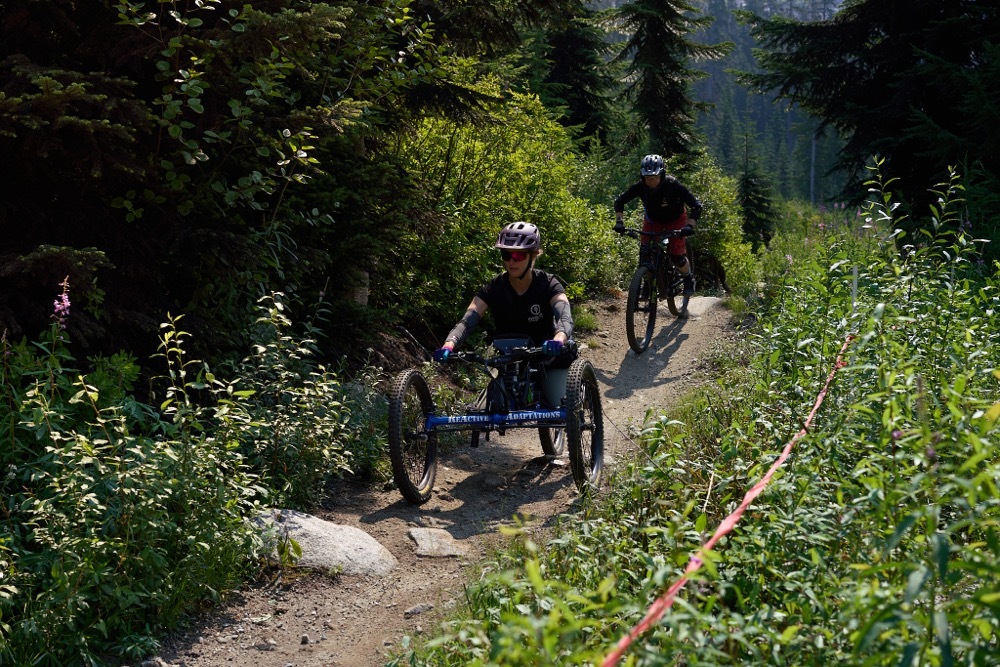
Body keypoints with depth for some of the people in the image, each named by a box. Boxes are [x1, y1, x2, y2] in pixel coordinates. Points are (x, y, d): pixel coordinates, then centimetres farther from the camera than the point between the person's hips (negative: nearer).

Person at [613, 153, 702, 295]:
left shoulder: (672, 185, -35)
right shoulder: (640, 186, -28)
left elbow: (696, 205, -34)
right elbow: (619, 201, -14)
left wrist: (690, 225, -47)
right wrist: (619, 222, -27)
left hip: (675, 220, -3)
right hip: (653, 219, 3)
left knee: (676, 256, -11)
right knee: (645, 252, -15)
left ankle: (689, 279, 19)